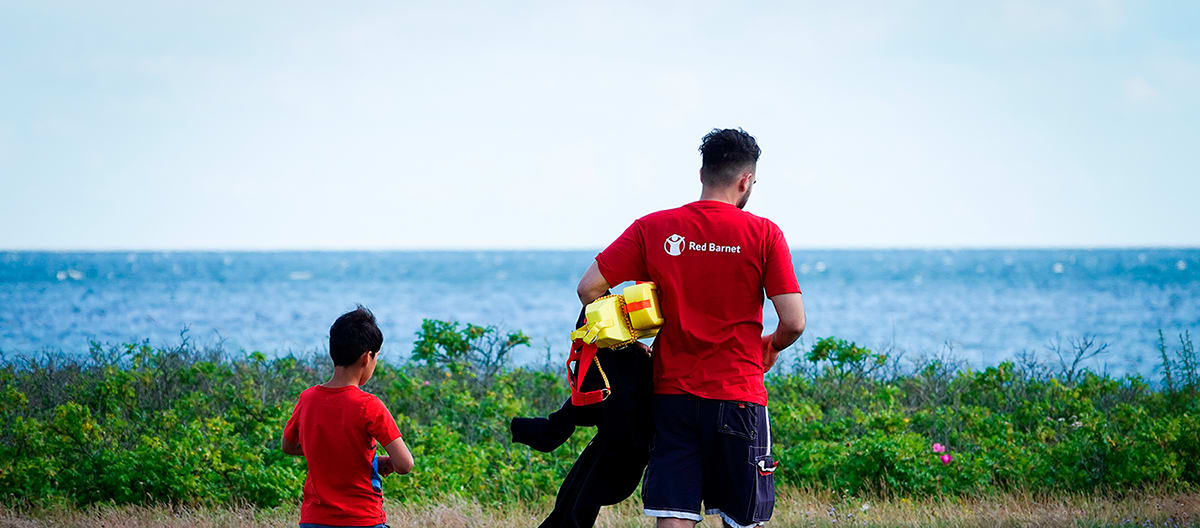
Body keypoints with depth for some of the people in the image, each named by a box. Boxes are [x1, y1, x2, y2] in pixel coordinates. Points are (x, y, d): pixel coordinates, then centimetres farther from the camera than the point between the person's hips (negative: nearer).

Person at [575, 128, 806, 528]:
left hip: (673, 394, 2)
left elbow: (588, 288, 0)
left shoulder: (652, 228, 2)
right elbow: (794, 322, -8)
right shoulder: (763, 234, -4)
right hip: (738, 397, -2)